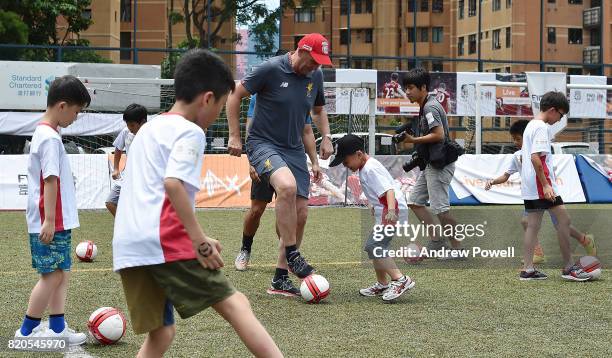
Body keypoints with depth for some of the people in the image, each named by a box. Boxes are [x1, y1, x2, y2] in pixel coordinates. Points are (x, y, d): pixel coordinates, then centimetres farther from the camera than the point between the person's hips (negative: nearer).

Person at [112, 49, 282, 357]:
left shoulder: (148, 129, 24)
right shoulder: (189, 132, -3)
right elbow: (173, 183, -19)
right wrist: (200, 241, -18)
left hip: (127, 247, 8)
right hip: (166, 242, -8)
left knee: (161, 332, 13)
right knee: (234, 304, -5)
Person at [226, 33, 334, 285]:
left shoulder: (315, 76, 5)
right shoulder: (271, 69, -14)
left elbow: (318, 110, 23)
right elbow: (234, 95, -6)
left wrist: (326, 137, 6)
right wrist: (234, 136, -9)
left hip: (294, 149, 7)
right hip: (263, 144, -7)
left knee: (300, 214, 1)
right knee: (288, 186, -35)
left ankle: (280, 277, 15)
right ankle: (292, 255, -21)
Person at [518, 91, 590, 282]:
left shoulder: (530, 126, 18)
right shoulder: (541, 127, -13)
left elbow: (523, 157, 25)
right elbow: (536, 157, -22)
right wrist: (546, 185, -23)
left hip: (529, 187, 10)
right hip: (541, 184, -10)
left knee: (533, 225, 8)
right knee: (563, 219, -5)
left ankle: (527, 269, 6)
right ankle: (568, 267, -2)